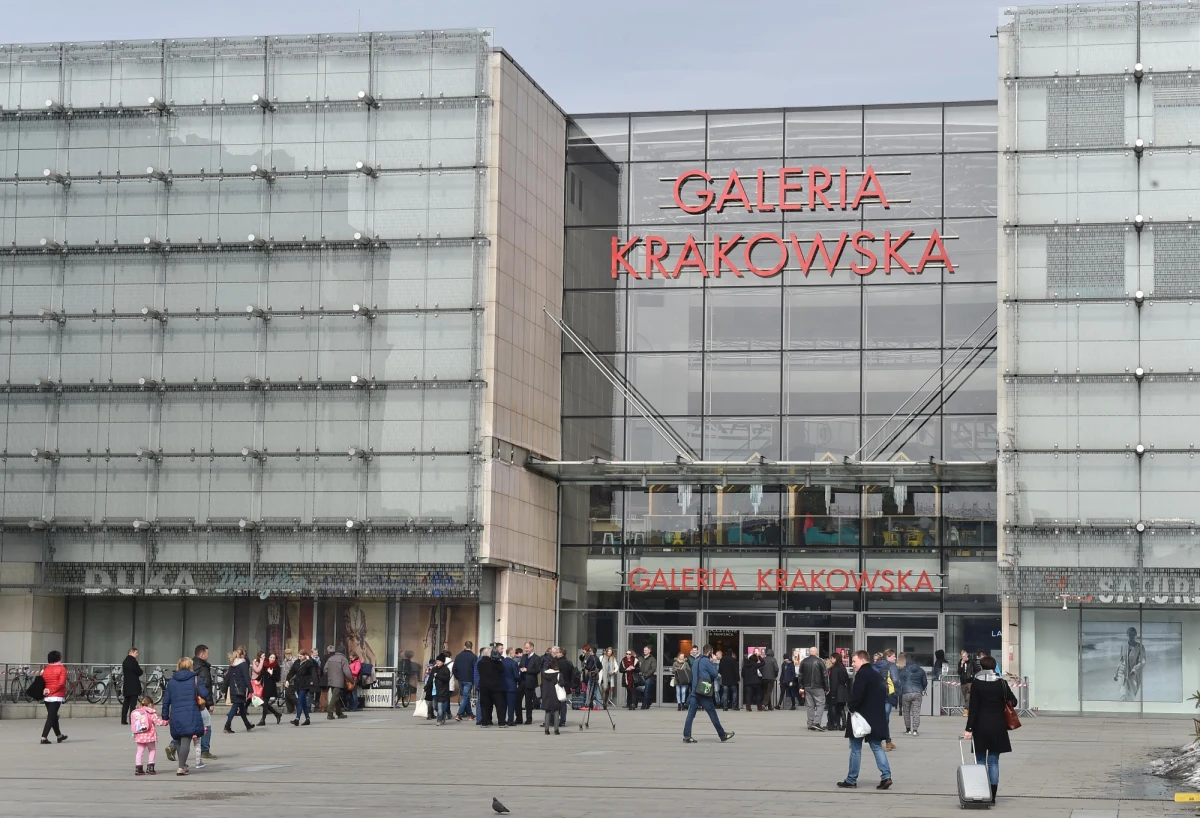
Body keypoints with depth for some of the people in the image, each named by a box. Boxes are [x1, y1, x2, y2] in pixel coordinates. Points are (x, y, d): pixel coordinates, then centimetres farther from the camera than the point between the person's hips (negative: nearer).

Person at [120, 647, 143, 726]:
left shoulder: (125, 661, 14)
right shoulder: (133, 661, -14)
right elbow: (139, 672, -14)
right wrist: (140, 671, 10)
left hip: (126, 686, 8)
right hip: (133, 686, -8)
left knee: (126, 703, 12)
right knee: (133, 704, -7)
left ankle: (123, 720, 12)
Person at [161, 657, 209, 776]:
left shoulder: (171, 681, 10)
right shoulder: (195, 679, 0)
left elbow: (166, 700, 11)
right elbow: (204, 694, -9)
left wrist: (165, 717, 19)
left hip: (175, 717, 3)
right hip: (191, 716, -3)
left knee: (179, 741, 19)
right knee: (186, 741, -6)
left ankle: (183, 765, 28)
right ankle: (181, 767, -15)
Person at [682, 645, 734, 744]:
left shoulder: (697, 660, 17)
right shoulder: (706, 661, -10)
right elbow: (715, 674, -8)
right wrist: (713, 663, 8)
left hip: (695, 691, 7)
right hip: (704, 691, -7)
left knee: (691, 714, 0)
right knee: (712, 713, 1)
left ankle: (686, 736, -7)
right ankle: (723, 735, 10)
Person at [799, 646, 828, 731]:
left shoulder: (804, 661, 6)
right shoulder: (820, 661, -7)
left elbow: (800, 675, 9)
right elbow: (825, 675, -5)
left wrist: (801, 687, 14)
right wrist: (827, 688, 1)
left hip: (807, 687, 5)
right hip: (818, 687, -5)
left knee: (810, 705, 9)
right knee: (820, 704, -2)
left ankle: (810, 724, 8)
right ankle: (816, 723, -16)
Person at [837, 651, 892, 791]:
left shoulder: (861, 674, -14)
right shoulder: (877, 674, 15)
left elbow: (857, 694, -24)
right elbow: (884, 693, 18)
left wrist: (852, 707, -11)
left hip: (861, 716, -8)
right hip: (876, 718, 8)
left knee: (855, 748, 1)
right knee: (877, 747, 7)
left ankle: (851, 779, 6)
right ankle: (886, 775, -6)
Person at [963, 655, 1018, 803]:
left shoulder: (976, 683, -6)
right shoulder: (1001, 683, -1)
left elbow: (973, 707, -9)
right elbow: (1013, 702, 2)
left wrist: (969, 729, -8)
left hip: (980, 725, -1)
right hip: (998, 726, 1)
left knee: (980, 760, 8)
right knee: (993, 761, 6)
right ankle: (992, 796, 2)